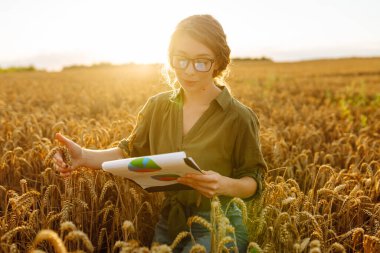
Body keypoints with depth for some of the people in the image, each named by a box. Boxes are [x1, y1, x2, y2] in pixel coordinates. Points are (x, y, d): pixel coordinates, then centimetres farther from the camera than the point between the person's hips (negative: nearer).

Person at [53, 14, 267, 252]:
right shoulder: (158, 106, -2)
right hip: (169, 222, 4)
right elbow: (131, 153, 4)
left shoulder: (239, 118, -14)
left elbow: (254, 181, -6)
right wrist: (84, 156, -14)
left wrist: (226, 185, -28)